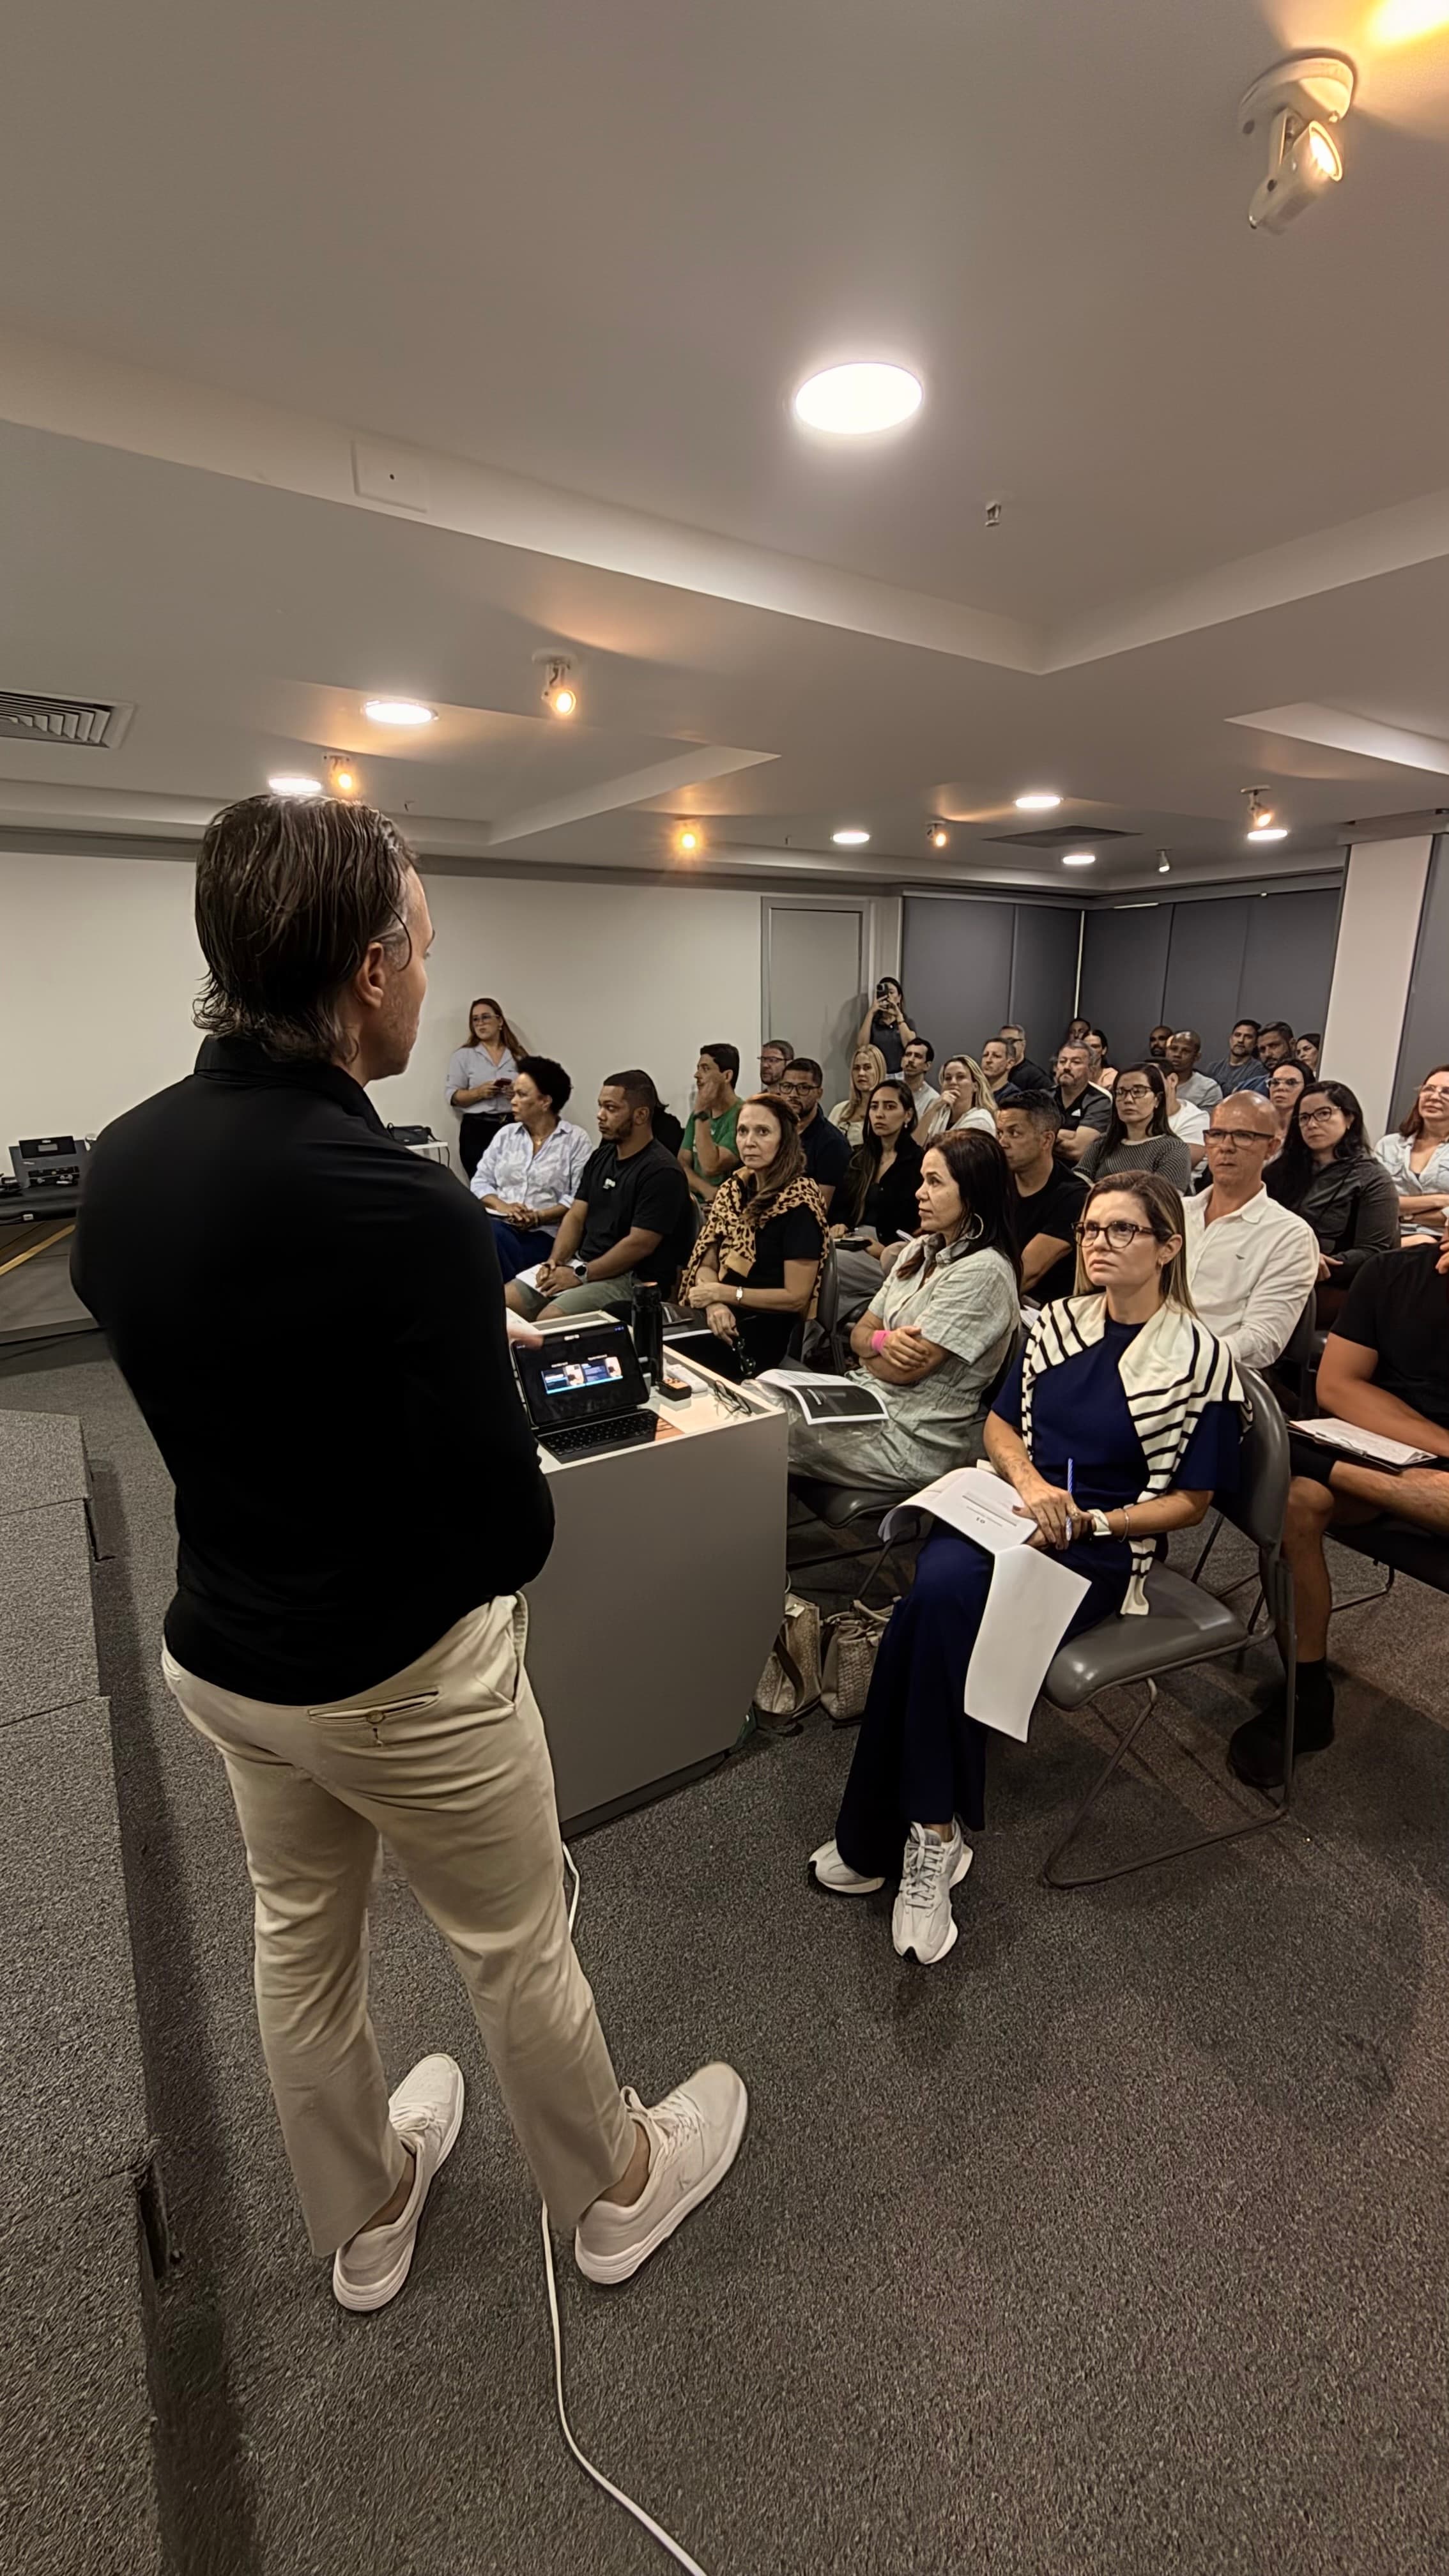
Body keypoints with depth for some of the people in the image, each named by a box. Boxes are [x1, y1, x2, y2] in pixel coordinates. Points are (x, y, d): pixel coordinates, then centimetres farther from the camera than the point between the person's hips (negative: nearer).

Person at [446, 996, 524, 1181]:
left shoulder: (518, 1055, 10)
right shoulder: (463, 1055, 7)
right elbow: (453, 1097, 1)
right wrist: (479, 1092, -15)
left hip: (513, 1128, 1)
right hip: (477, 1130, -1)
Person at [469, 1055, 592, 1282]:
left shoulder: (576, 1139, 5)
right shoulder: (506, 1134, 19)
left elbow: (578, 1197, -5)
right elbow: (480, 1182, 14)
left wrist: (540, 1216, -17)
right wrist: (503, 1206, -7)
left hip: (543, 1233, -3)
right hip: (498, 1224, 3)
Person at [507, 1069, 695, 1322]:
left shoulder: (661, 1171, -15)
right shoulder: (601, 1156, 11)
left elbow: (640, 1244, -20)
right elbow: (576, 1216, 11)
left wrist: (581, 1276, -16)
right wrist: (555, 1261, -6)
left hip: (632, 1278, -8)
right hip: (581, 1262, 8)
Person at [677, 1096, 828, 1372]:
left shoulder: (798, 1203, -12)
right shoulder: (735, 1187, 8)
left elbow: (796, 1297, -15)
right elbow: (707, 1263, 8)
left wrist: (722, 1293, -13)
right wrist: (714, 1304, -14)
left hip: (763, 1333, -6)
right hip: (724, 1322, 6)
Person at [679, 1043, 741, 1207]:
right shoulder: (697, 1114, 11)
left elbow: (711, 1167, -19)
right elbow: (682, 1165, 5)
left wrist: (701, 1114, -15)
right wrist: (706, 1190, -14)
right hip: (694, 1201, 6)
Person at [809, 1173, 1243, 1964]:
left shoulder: (1201, 1358, -4)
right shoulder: (1059, 1321, 8)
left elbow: (1190, 1499, -1)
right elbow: (999, 1423, 13)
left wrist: (1088, 1522, -14)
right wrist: (1029, 1481, -8)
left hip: (1103, 1546, -4)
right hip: (1012, 1507, 4)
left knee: (938, 1607, -29)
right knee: (939, 1590, -29)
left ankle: (928, 1833, -10)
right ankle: (931, 1829, -13)